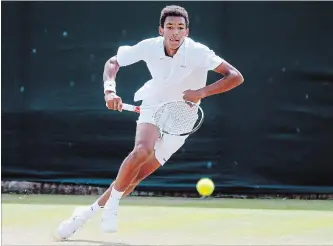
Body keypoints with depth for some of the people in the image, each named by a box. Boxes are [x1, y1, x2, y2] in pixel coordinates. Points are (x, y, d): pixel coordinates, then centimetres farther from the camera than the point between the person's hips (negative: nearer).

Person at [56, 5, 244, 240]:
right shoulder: (149, 47, -17)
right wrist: (110, 90, -21)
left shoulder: (197, 52, -23)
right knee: (142, 151, -33)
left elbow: (236, 77, -24)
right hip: (153, 107, 0)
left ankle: (89, 212, 8)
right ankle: (112, 205, -14)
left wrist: (202, 92, -34)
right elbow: (112, 63, -3)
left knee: (137, 175, -7)